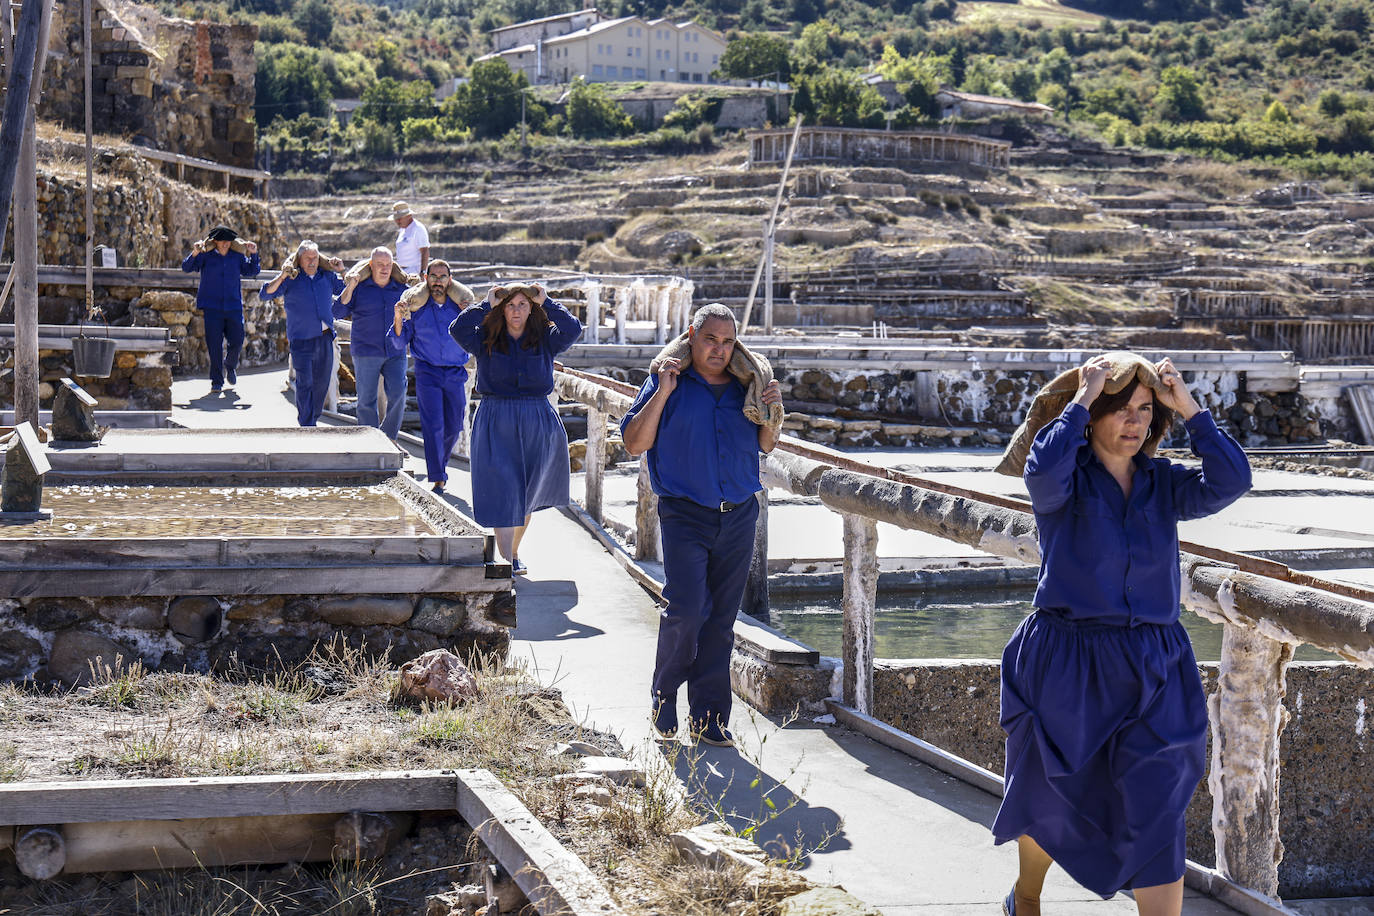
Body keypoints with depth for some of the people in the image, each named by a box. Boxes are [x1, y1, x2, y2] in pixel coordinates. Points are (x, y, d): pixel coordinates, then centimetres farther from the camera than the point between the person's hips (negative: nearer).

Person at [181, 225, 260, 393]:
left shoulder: (238, 256, 7)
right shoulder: (206, 255, -1)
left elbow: (251, 271, 17)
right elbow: (186, 268, -6)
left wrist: (253, 255, 3)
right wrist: (194, 254, -23)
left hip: (234, 307, 2)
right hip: (211, 307, -2)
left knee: (237, 342, 0)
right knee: (214, 346, -5)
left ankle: (230, 366, 33)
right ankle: (217, 382, 3)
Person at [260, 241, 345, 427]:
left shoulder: (328, 277, 11)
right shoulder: (291, 278, 1)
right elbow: (265, 295, -6)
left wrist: (342, 271, 7)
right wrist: (282, 277, -18)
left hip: (325, 338, 4)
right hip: (301, 340, -4)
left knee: (321, 383, 10)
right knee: (304, 383, -11)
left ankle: (313, 419, 26)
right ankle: (306, 426, -9)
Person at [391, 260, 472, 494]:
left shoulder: (460, 304, 4)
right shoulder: (416, 305, 0)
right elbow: (400, 340, 4)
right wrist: (398, 318, -12)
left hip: (455, 373, 2)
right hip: (427, 371, -2)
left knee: (453, 427, 8)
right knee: (433, 426, -11)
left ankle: (439, 464, 34)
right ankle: (437, 478, -11)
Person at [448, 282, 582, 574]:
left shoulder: (545, 340, 5)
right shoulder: (486, 341, 2)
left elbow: (573, 329, -11)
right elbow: (458, 328, -14)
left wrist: (546, 302, -5)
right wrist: (487, 304, -8)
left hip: (537, 424, 2)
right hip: (496, 424, -2)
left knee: (527, 494, 11)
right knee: (502, 492, -10)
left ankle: (514, 551, 30)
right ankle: (506, 559, -10)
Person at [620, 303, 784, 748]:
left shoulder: (744, 385, 11)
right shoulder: (667, 383, 1)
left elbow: (766, 445, 20)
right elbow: (634, 443, -5)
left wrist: (772, 413, 0)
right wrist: (662, 393, -13)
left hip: (739, 516, 4)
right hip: (686, 515, -4)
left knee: (721, 619, 6)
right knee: (687, 609, -15)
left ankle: (709, 717, 13)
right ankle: (663, 699, 9)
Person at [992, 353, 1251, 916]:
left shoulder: (1162, 484, 5)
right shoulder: (1068, 481, -5)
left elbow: (1230, 481, -11)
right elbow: (1044, 469, -30)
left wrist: (1188, 407, -10)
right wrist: (1081, 400, -20)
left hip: (1153, 673, 2)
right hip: (1066, 664, -2)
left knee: (1156, 818, -5)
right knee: (1052, 799, 16)